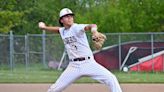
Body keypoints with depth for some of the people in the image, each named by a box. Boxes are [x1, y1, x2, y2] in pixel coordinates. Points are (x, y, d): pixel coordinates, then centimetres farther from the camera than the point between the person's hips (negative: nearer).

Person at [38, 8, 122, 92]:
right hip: (73, 66, 5)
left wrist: (94, 30, -54)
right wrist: (44, 27, 19)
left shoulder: (77, 28, -10)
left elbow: (89, 26, -33)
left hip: (88, 63, -5)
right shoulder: (62, 31, 9)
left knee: (111, 79, -20)